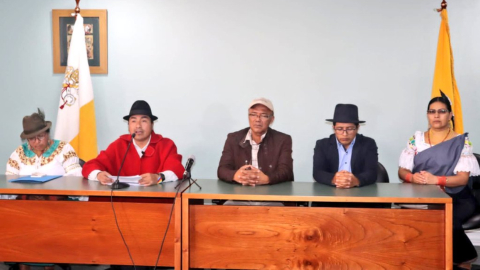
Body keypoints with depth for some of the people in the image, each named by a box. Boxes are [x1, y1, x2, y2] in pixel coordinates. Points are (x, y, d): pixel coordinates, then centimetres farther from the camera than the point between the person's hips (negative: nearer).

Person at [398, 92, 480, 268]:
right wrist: (412, 177, -20)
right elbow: (402, 171, 5)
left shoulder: (461, 142, 3)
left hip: (455, 198, -2)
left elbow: (463, 178, -7)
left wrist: (435, 179, -25)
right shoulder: (415, 139, 9)